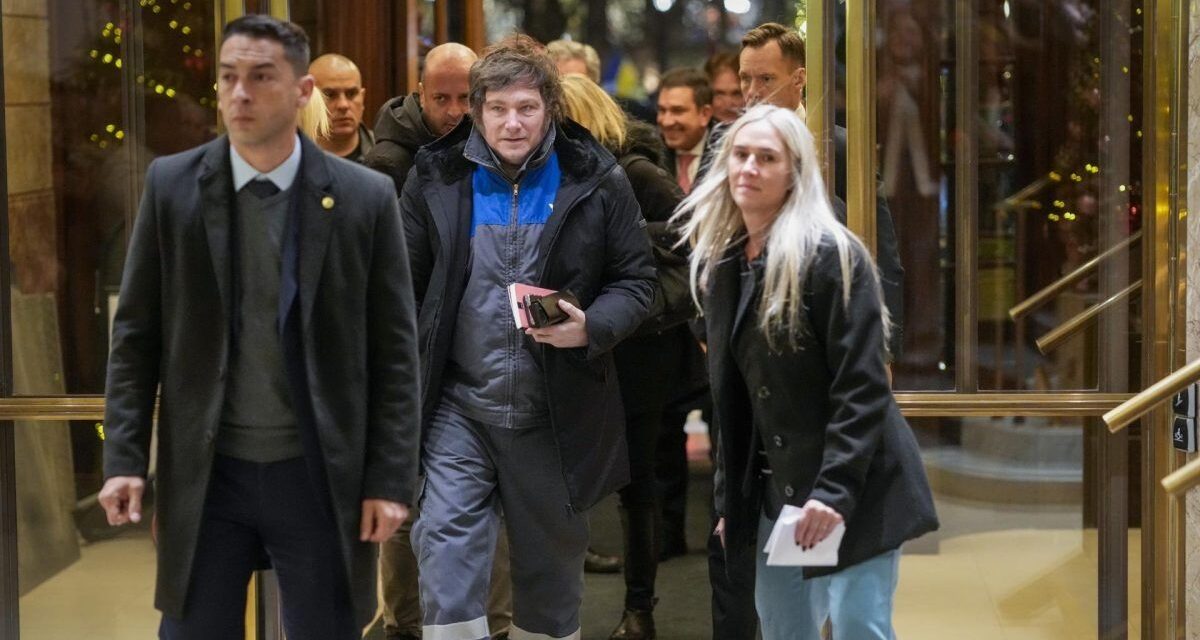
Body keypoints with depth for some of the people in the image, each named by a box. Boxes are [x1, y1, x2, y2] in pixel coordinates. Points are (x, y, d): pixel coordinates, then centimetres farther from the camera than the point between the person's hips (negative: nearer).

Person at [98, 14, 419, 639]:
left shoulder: (366, 197, -3)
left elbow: (394, 350, -1)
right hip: (205, 476, 1)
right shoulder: (171, 185, 0)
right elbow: (136, 335, 3)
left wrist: (391, 479, -5)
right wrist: (123, 458, -4)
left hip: (320, 476, -1)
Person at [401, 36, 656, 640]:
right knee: (445, 547, -12)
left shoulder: (597, 180, -1)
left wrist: (591, 327, -18)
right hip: (459, 408, 0)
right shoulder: (436, 177, 2)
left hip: (556, 416, 0)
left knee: (552, 565, 13)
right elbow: (405, 287, 6)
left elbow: (635, 280, 3)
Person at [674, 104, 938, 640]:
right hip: (777, 489, 7)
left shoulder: (830, 254, -12)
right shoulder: (721, 263, 10)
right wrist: (729, 497, 13)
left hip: (855, 487, -7)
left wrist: (835, 490, -24)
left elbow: (863, 387, -18)